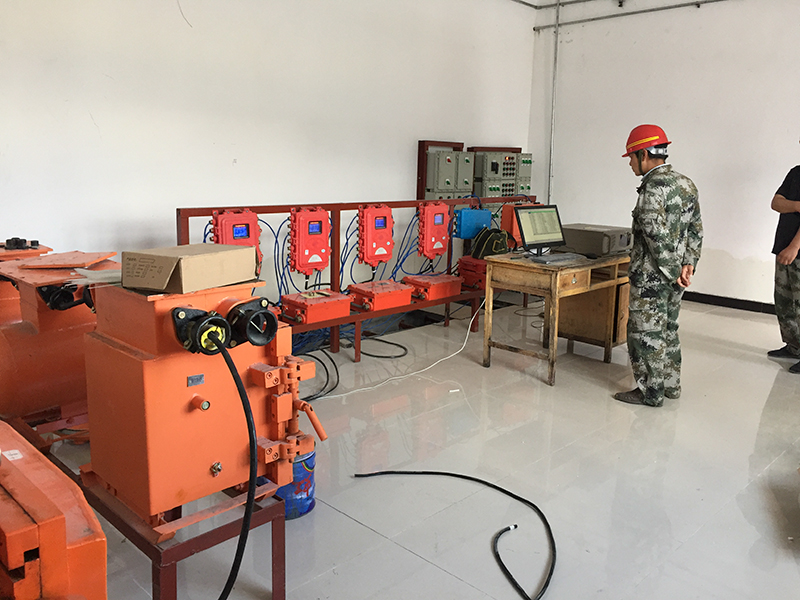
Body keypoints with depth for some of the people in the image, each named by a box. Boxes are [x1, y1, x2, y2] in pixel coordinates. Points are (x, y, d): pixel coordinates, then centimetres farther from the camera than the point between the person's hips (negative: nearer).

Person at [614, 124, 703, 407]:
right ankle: (670, 384, 30)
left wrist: (672, 272, -16)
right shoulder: (686, 184, 11)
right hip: (675, 276, 9)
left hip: (651, 276, -9)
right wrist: (687, 264, 6)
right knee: (668, 328, 19)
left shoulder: (653, 188, -19)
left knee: (645, 332, 1)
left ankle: (650, 391, 11)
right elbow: (696, 230, 11)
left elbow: (657, 235, -24)